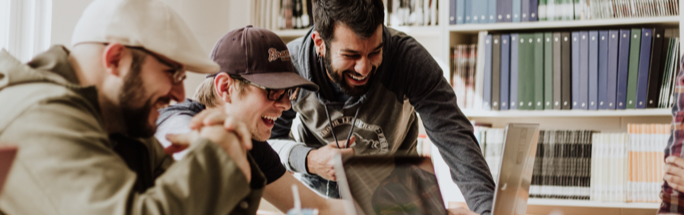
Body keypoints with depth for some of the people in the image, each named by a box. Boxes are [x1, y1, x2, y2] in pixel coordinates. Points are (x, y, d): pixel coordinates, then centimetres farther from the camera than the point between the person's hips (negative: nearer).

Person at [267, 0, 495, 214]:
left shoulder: (409, 57, -27)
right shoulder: (290, 64, -24)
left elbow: (453, 135, -31)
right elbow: (269, 139, -13)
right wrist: (308, 160, -34)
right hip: (319, 185, 0)